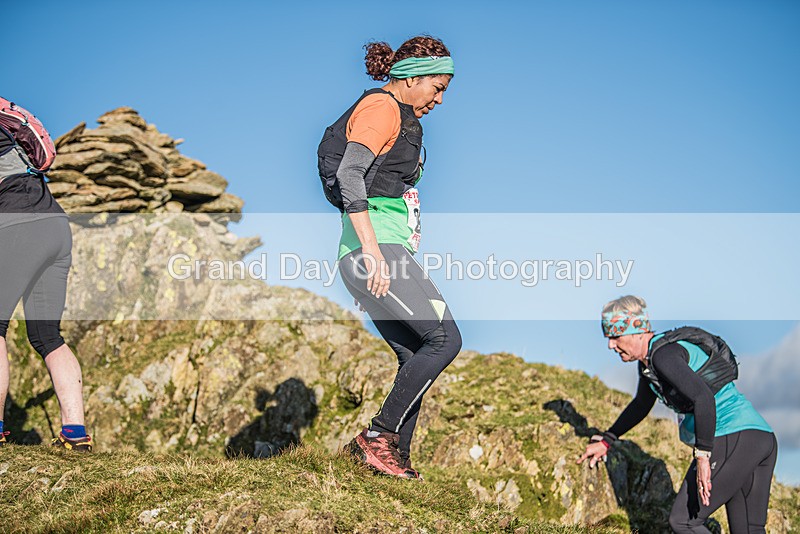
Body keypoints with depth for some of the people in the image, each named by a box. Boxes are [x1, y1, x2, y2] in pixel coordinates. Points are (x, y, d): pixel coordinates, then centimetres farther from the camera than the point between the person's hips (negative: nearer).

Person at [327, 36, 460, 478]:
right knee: (445, 337, -14)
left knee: (416, 358, 7)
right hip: (374, 248, -10)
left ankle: (392, 456, 8)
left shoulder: (403, 117, 25)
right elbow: (350, 173, -19)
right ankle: (378, 436, -9)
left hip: (386, 252, 10)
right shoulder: (381, 106, -5)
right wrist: (371, 248, -26)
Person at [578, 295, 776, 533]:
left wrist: (703, 456, -28)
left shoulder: (663, 355, -12)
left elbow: (703, 398, -27)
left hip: (732, 439, -10)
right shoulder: (648, 361, 19)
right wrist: (606, 440, 44)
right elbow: (641, 405, 37)